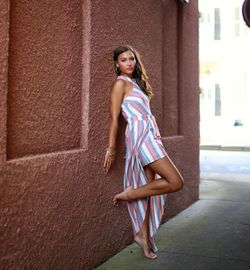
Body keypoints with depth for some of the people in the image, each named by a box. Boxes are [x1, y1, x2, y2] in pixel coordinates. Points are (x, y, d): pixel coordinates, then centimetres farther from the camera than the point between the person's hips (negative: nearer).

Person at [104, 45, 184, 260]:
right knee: (175, 182, -11)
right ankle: (129, 194, -1)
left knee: (149, 188, 10)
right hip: (140, 136, -9)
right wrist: (111, 149, -11)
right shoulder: (121, 83, -5)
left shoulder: (135, 82, 20)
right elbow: (114, 118, -9)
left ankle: (143, 234, 19)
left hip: (150, 136, 9)